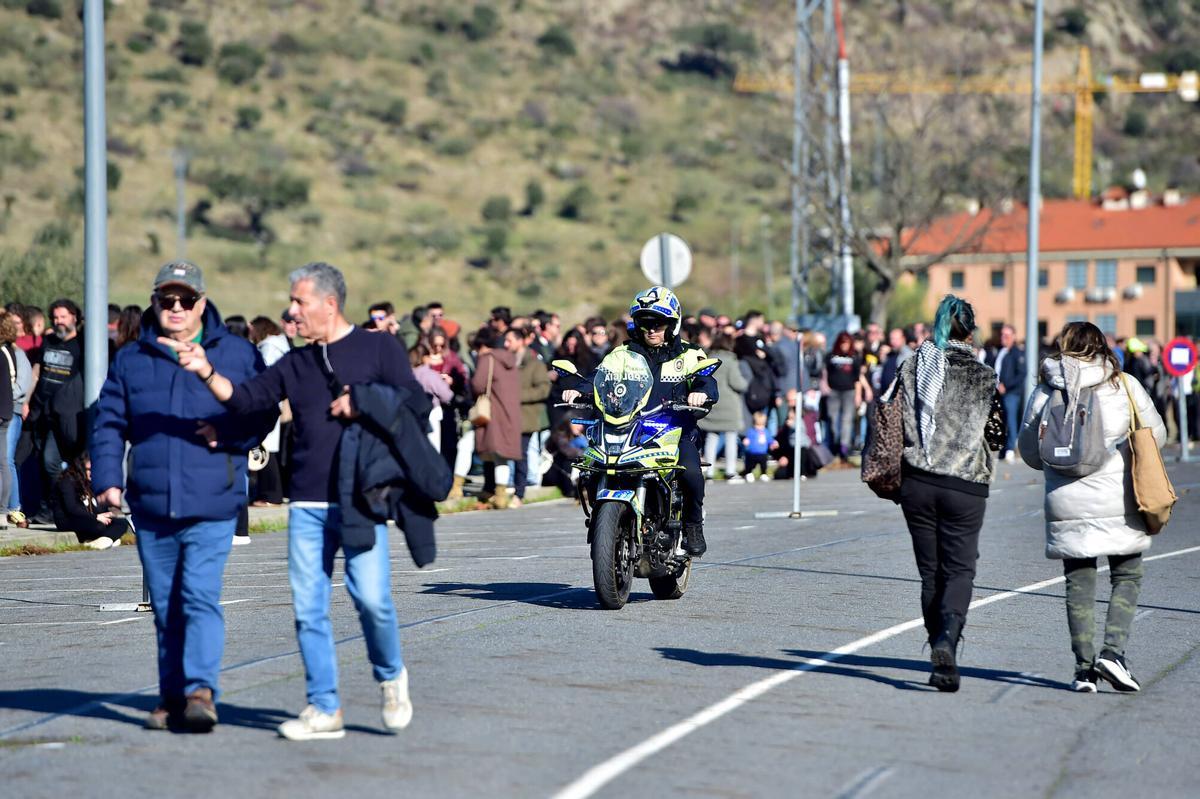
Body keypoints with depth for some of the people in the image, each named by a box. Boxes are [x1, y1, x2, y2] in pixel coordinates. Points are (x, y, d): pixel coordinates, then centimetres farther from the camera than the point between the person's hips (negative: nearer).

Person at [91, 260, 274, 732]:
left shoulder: (237, 353, 6)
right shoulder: (130, 360, 13)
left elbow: (264, 412, 6)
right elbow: (108, 423, 11)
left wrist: (228, 433, -12)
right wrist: (107, 478, -2)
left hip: (211, 504, -3)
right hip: (150, 507, 3)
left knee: (200, 595, -15)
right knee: (165, 605, 8)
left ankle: (200, 689, -17)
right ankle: (173, 696, 15)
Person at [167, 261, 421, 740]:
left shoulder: (379, 349, 6)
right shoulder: (295, 364, 16)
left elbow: (417, 402, 3)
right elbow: (245, 400, 5)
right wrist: (207, 372, -10)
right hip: (307, 504, 4)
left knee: (371, 596, -15)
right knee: (309, 607, 1)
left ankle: (390, 677, 12)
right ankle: (324, 709, 8)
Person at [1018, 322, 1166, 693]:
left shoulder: (1045, 391, 0)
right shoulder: (1125, 386, -2)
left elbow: (1029, 451, 6)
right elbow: (1156, 435, 5)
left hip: (1067, 505, 1)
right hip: (1117, 503, -1)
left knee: (1079, 582, 9)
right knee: (1127, 577, 9)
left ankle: (1084, 666, 7)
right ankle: (1113, 651, -8)